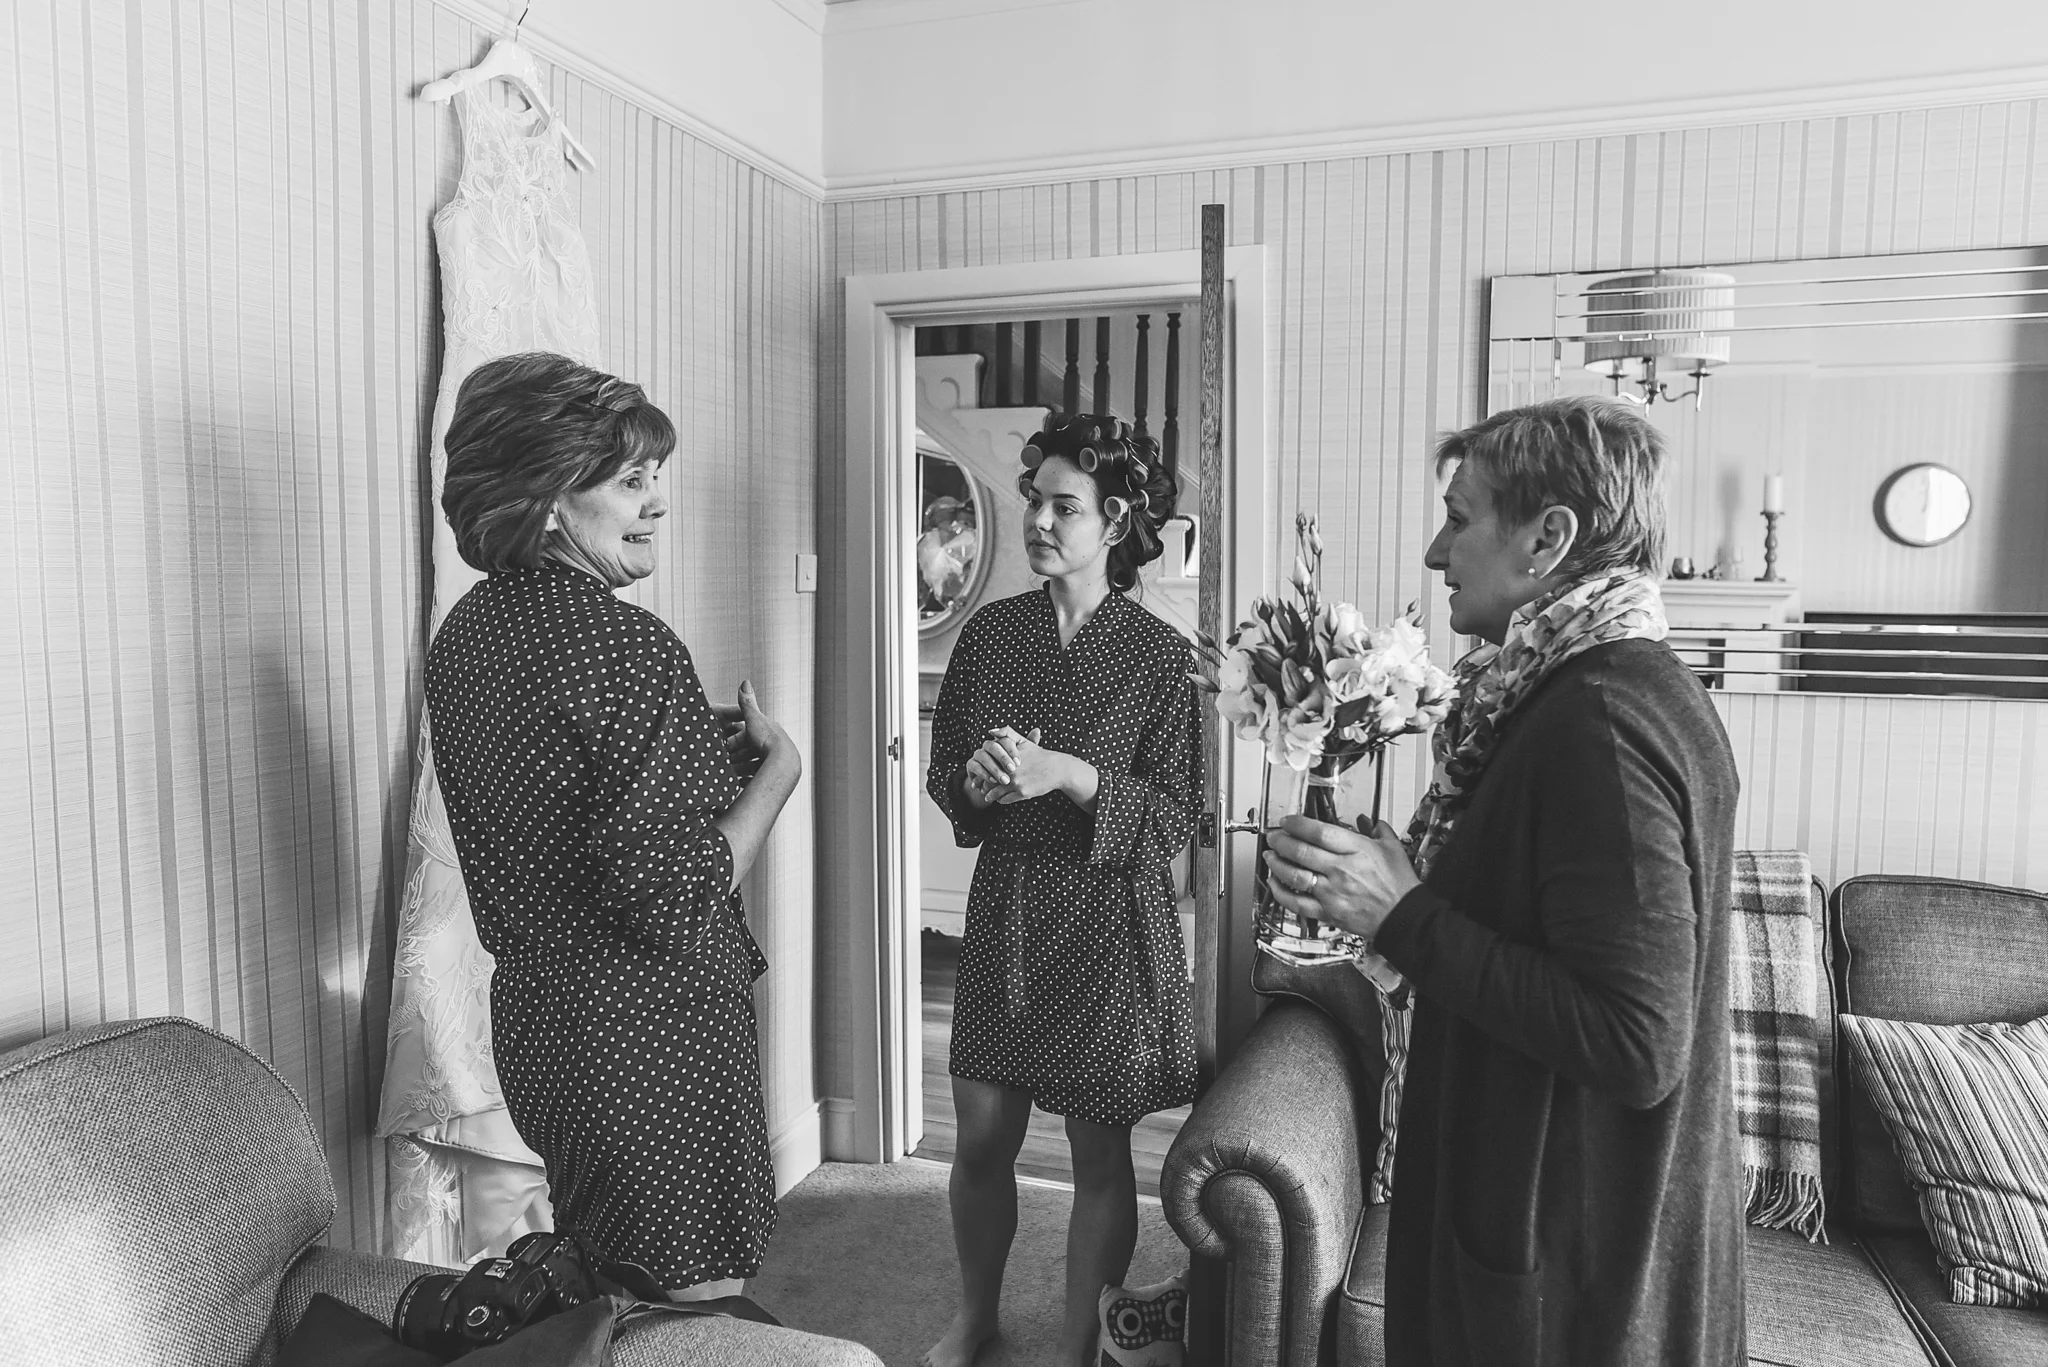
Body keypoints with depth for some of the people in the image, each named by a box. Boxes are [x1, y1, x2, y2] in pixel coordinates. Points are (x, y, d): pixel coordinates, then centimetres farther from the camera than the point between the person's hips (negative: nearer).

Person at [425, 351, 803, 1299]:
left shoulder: (465, 631, 5)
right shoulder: (629, 647, -22)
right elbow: (678, 902, -24)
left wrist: (709, 748, 10)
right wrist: (778, 766, -11)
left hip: (535, 1014, 9)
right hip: (652, 1033, -9)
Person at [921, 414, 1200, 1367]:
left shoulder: (1159, 654, -9)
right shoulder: (991, 632, 1)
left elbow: (1175, 820, -10)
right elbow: (941, 771, 7)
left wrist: (1070, 774, -23)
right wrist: (977, 776, -15)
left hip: (1110, 920, -3)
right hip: (1004, 905, 4)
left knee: (1101, 1154, 10)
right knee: (980, 1138, 14)